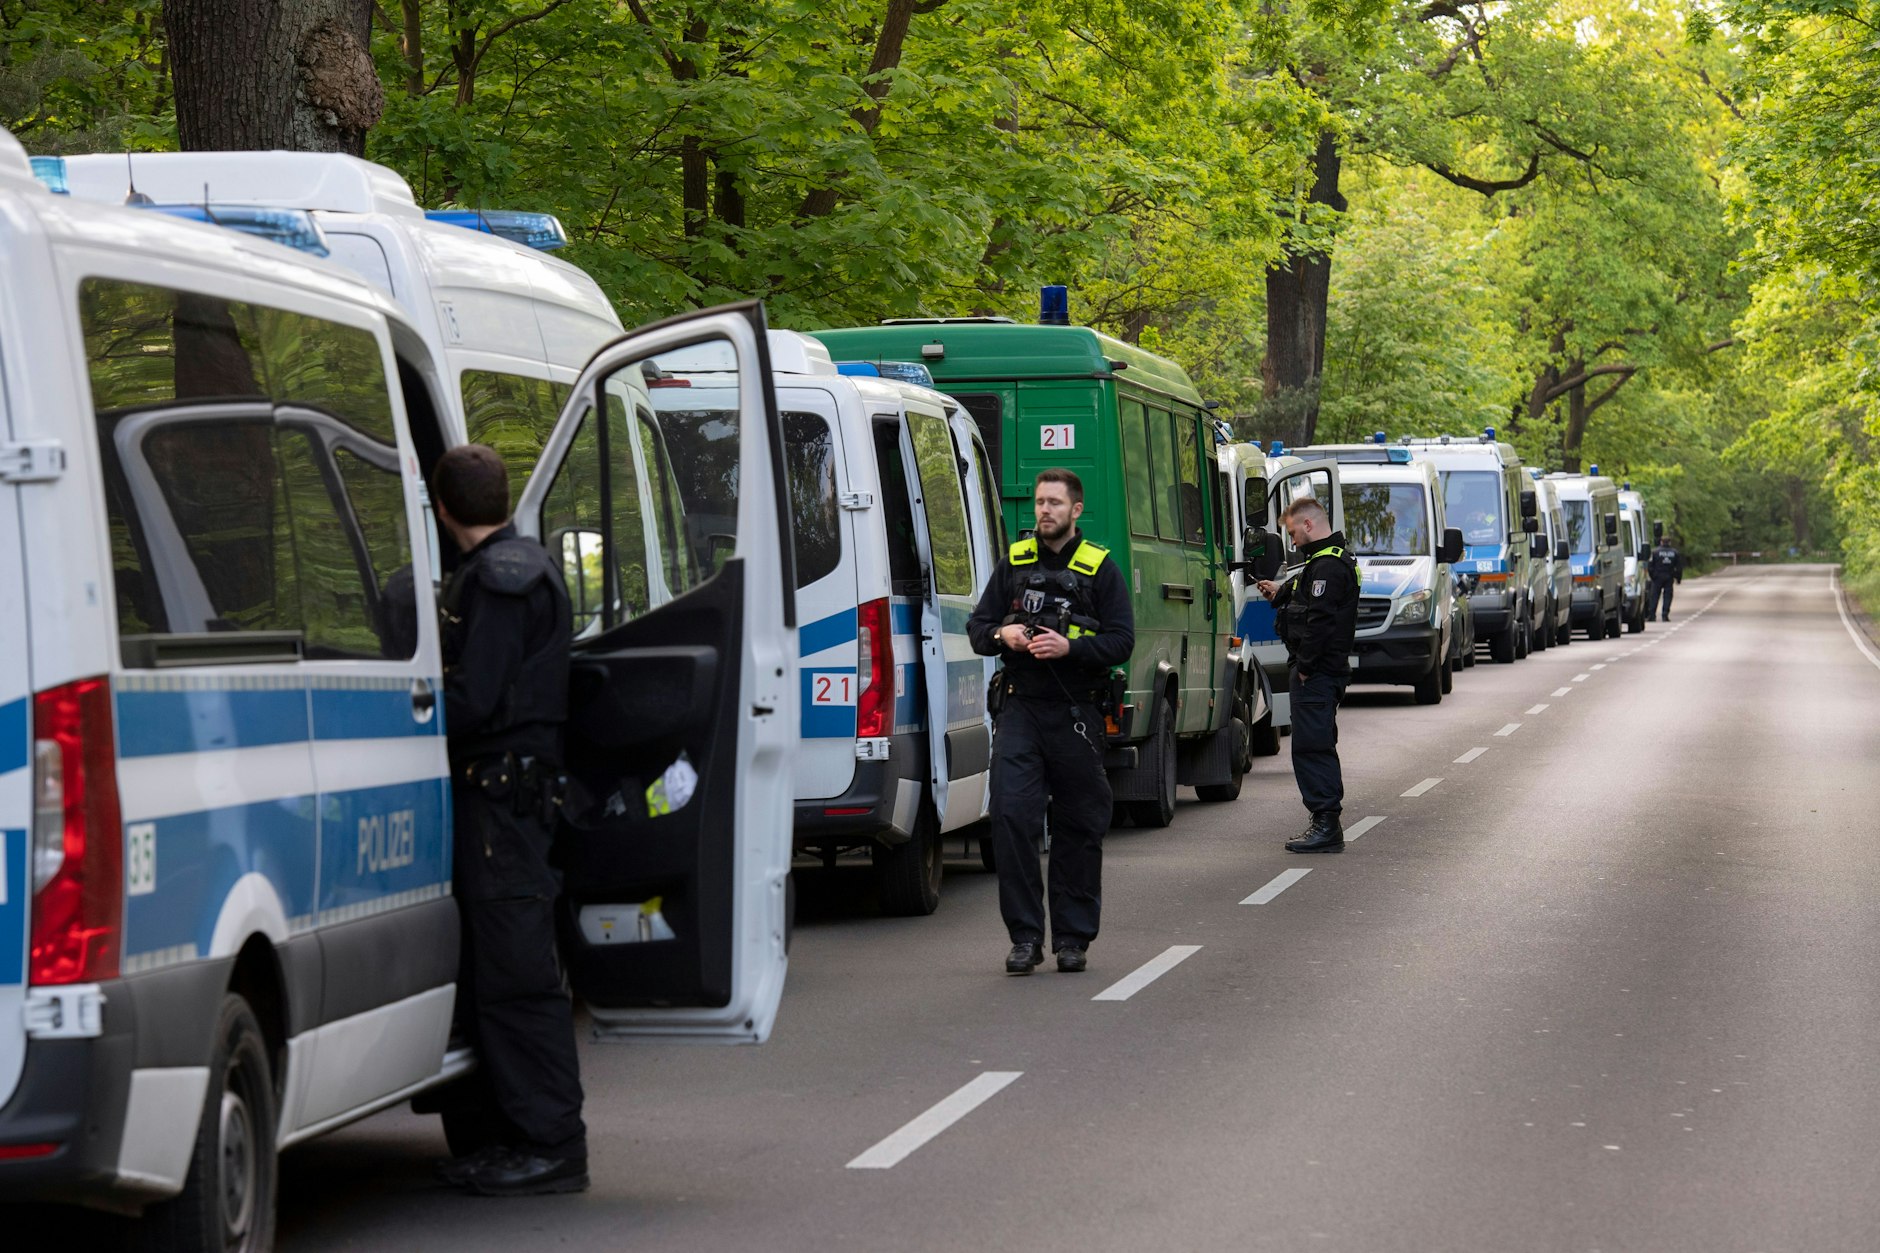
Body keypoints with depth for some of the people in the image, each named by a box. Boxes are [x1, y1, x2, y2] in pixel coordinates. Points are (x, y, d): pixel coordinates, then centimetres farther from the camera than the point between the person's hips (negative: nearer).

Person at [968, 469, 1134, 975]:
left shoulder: (1100, 569, 4)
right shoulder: (1013, 564, 12)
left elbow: (1121, 642, -2)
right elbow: (977, 626, 14)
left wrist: (1070, 647, -18)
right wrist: (1002, 635, -8)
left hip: (1075, 711, -1)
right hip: (1020, 706, 1)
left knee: (1078, 827, 4)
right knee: (1010, 815, -11)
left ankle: (1073, 938, 13)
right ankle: (1025, 937, -6)